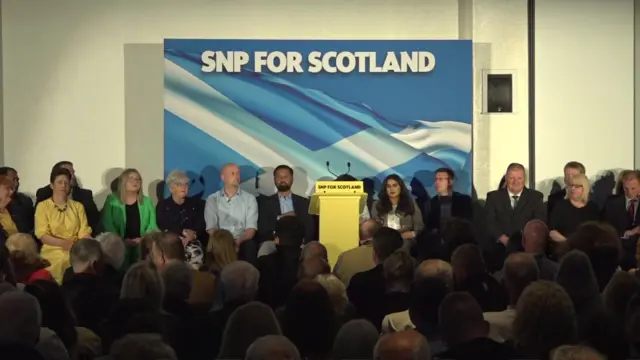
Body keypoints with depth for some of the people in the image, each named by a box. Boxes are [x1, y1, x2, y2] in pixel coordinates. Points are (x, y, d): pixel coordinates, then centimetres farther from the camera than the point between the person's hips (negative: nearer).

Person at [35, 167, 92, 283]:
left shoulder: (78, 206, 16)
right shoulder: (43, 206, 6)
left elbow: (84, 232, 7)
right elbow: (42, 235, -4)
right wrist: (64, 243, -19)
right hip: (53, 250, -3)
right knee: (65, 260, -32)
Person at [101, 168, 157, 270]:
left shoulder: (147, 201, 17)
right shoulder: (112, 200, 9)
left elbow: (152, 224, 9)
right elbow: (107, 223, 1)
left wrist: (143, 239, -7)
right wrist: (121, 240, -10)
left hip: (141, 243, 3)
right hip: (121, 243, -3)